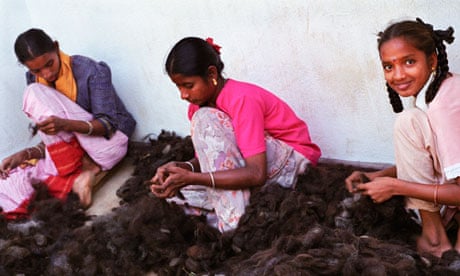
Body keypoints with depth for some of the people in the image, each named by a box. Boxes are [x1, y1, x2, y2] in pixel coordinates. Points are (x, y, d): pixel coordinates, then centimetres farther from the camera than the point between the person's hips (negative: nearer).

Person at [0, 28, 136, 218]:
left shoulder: (92, 71, -13)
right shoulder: (34, 80, 4)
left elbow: (108, 124, -16)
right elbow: (52, 139, 7)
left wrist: (65, 124, -33)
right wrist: (25, 154, -14)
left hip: (105, 142, -5)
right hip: (69, 152, 5)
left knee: (35, 94, -22)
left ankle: (80, 172, -18)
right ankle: (78, 178, -25)